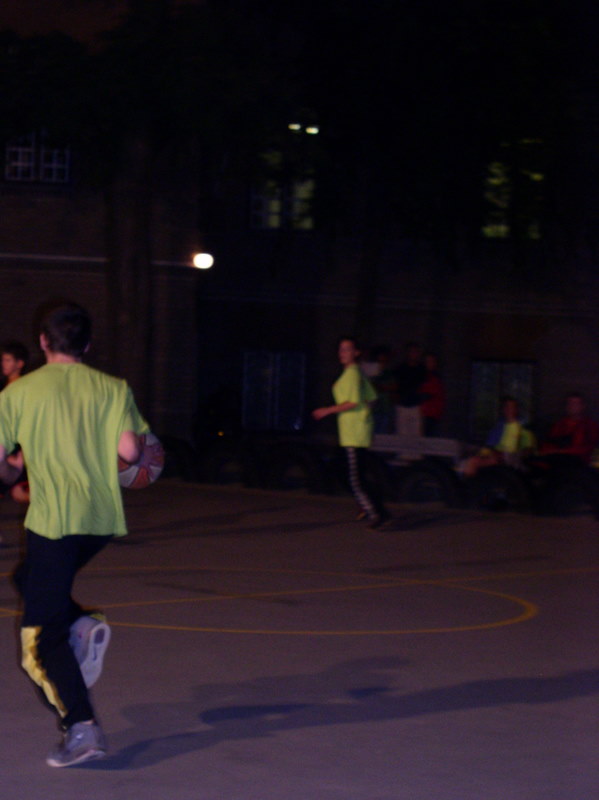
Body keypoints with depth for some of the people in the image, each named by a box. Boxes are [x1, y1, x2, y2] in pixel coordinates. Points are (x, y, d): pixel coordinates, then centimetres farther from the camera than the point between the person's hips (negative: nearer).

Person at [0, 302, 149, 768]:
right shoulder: (112, 389, 5)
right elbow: (130, 451, -6)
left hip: (54, 518, -4)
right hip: (104, 517, 4)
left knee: (44, 634, 1)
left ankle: (82, 727, -14)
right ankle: (84, 627, 3)